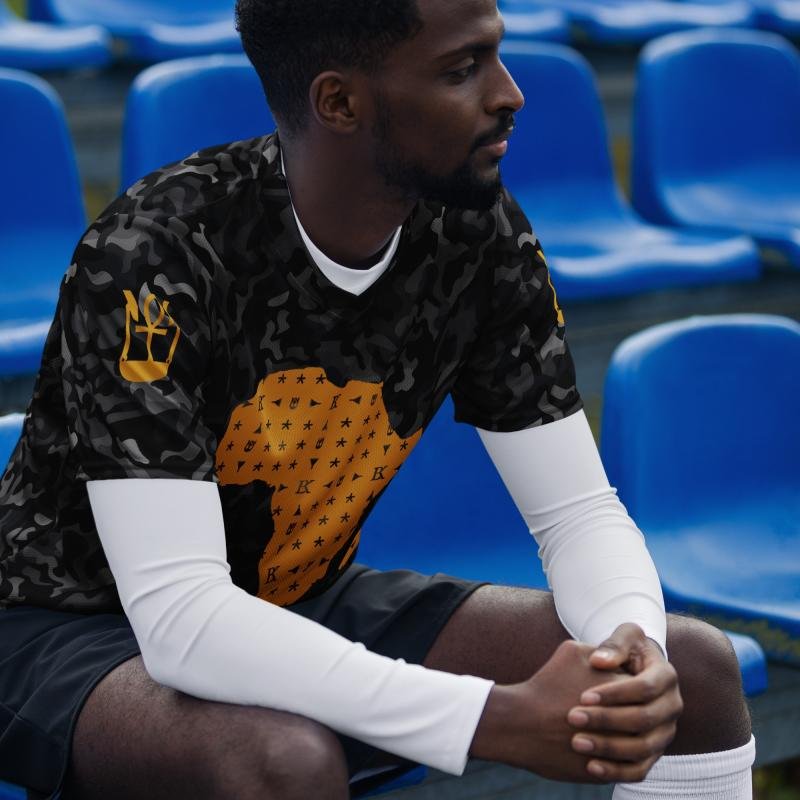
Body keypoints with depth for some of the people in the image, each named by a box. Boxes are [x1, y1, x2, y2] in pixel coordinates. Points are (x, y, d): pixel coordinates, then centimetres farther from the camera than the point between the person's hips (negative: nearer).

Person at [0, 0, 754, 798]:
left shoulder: (480, 238, -11)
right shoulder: (152, 255, -29)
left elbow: (579, 511, -6)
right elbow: (178, 616, -35)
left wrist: (637, 657, -30)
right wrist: (501, 718, -41)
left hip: (312, 607, 6)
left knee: (698, 669, -8)